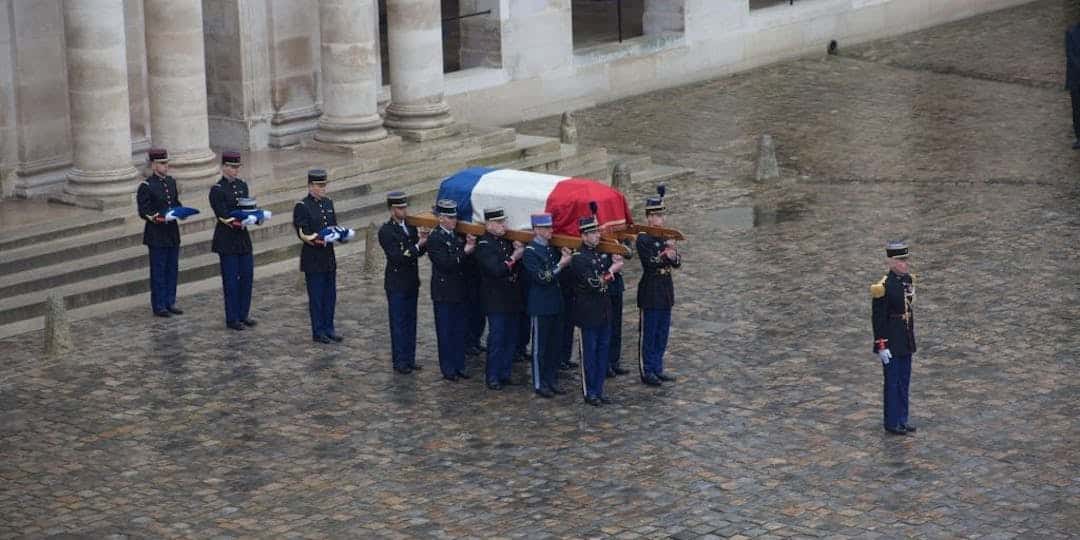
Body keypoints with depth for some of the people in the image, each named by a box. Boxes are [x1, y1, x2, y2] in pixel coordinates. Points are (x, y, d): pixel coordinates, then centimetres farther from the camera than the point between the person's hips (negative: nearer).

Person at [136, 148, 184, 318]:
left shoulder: (171, 182, 9)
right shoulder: (146, 186, -12)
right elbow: (144, 212, -13)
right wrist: (163, 217, -24)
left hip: (173, 233, 7)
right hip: (157, 235, -7)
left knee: (173, 269, 11)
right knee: (158, 271, 0)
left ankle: (170, 302, 21)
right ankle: (159, 306, 8)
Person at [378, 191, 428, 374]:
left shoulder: (411, 226, 7)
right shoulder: (386, 231, -14)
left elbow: (419, 253, 7)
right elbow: (396, 256, -22)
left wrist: (423, 241, -13)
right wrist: (417, 245, -25)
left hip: (412, 283, 7)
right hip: (397, 285, -7)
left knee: (410, 322, 13)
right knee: (399, 324, 1)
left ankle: (409, 359, 21)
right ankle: (399, 362, 9)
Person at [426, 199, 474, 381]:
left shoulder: (458, 235, 8)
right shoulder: (435, 238, -13)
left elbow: (466, 262, 8)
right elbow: (445, 263, -22)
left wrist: (470, 247, -9)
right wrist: (464, 252, -23)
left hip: (461, 291, 6)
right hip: (444, 293, -6)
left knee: (460, 332, 13)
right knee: (446, 333, 4)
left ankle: (459, 365, 23)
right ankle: (448, 369, 12)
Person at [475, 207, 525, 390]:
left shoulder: (507, 241, 11)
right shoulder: (484, 245, -12)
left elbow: (519, 268, 12)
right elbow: (496, 270, -24)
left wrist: (520, 251, -5)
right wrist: (514, 258, -16)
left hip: (512, 299, 7)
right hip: (496, 301, -7)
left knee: (511, 339, 11)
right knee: (496, 340, -1)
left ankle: (504, 373, 21)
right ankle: (492, 377, 7)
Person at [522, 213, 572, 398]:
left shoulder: (552, 248, 10)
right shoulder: (530, 251, -13)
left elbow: (557, 276, 18)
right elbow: (542, 277, -20)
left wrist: (565, 257, 3)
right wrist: (560, 265, -21)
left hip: (555, 304, 7)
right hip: (540, 307, -7)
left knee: (555, 345, 12)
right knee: (540, 347, 2)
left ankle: (552, 380, 22)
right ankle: (539, 384, 10)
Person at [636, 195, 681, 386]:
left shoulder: (666, 237, 10)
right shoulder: (643, 239, -11)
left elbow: (678, 263, 5)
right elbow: (650, 263, -19)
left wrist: (673, 257, -15)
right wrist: (665, 256, -29)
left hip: (666, 290, 7)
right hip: (650, 293, -7)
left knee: (662, 334, 12)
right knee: (648, 334, 0)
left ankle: (657, 369, 21)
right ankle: (647, 372, 6)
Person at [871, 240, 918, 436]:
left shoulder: (908, 279, 4)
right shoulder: (883, 286, -20)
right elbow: (878, 318, -18)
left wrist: (911, 337, 19)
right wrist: (881, 346, -19)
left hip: (906, 341, 7)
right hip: (891, 342, -7)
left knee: (904, 381, 15)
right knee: (892, 382, 3)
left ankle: (902, 419, 26)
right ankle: (892, 422, 13)